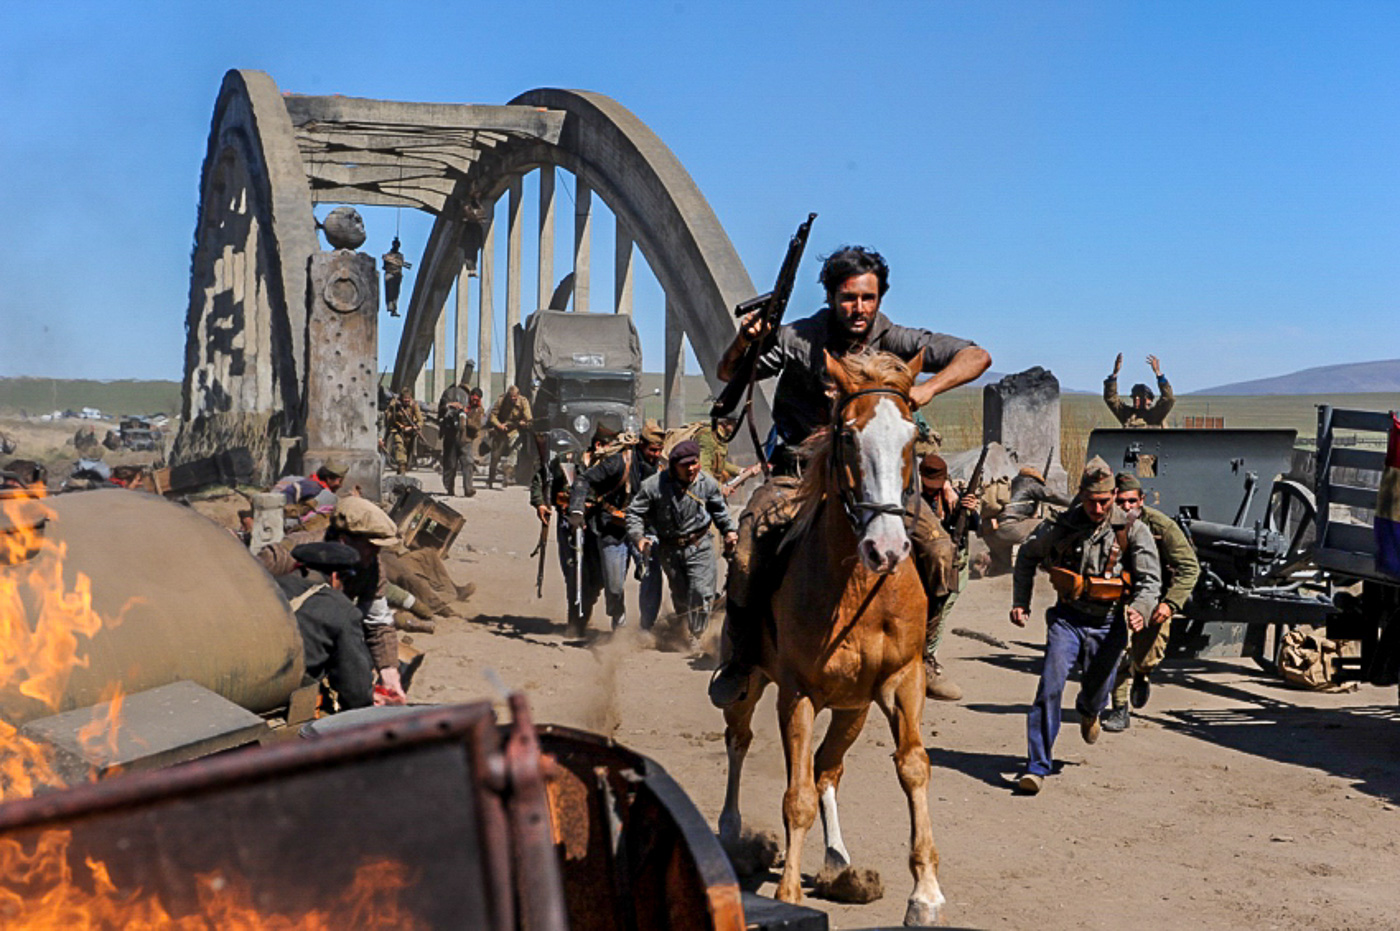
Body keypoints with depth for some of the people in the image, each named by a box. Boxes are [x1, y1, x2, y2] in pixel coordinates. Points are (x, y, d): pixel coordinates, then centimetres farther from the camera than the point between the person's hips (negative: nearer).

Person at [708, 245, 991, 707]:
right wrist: (744, 343, -23)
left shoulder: (896, 342, -4)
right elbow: (728, 375, 0)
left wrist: (928, 388, -26)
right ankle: (738, 658, -6)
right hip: (798, 473, -1)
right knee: (752, 542, -27)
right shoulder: (798, 339, -6)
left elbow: (976, 356, -9)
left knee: (938, 549, -14)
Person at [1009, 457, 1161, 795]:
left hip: (1107, 625, 0)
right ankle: (1037, 766, -11)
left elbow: (1150, 579, -11)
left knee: (1097, 693, 16)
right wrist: (1020, 601, 9)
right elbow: (1027, 556, 15)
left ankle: (1088, 713, 56)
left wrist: (1140, 608, -31)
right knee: (1050, 687, -15)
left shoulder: (1132, 530, -7)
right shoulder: (1061, 527, -2)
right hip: (1067, 618, 0)